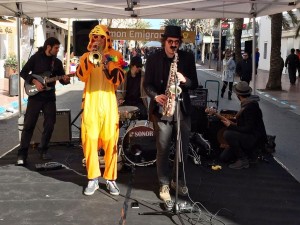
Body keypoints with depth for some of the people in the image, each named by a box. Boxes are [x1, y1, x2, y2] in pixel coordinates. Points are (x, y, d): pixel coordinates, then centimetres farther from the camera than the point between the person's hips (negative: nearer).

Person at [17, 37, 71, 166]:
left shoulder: (57, 62, 10)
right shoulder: (36, 57, -2)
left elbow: (62, 79, 10)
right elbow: (23, 72, -4)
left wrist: (65, 79, -13)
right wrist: (35, 82, -16)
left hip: (49, 97, 4)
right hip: (35, 96, -4)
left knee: (49, 125, 3)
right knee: (29, 124, -5)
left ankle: (43, 149, 20)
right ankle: (22, 153, -1)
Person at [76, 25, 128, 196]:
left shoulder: (115, 56, 7)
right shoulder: (86, 56, 11)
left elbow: (118, 80, -5)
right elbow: (81, 76, -7)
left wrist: (106, 64, -16)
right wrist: (90, 58, -16)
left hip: (109, 103, -1)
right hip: (90, 103, 1)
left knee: (110, 141, -1)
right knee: (90, 140, -2)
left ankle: (111, 178, 10)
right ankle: (93, 179, 9)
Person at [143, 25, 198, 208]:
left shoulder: (188, 57, 4)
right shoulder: (153, 59, 0)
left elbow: (195, 84, 3)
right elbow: (147, 84, 1)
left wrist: (184, 80, -19)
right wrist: (156, 96, -19)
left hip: (183, 108, 2)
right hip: (161, 109, -2)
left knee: (183, 148, 11)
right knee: (163, 150, 1)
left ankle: (178, 180, 31)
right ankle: (164, 185, 14)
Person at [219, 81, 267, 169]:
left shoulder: (250, 107, -23)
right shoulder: (247, 103, 8)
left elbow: (248, 129, -27)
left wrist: (230, 126, -19)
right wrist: (234, 124, 9)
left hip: (255, 139, -9)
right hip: (250, 136, 9)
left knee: (227, 134, -30)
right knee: (224, 157, 6)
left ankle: (243, 160, -16)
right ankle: (250, 153, 17)